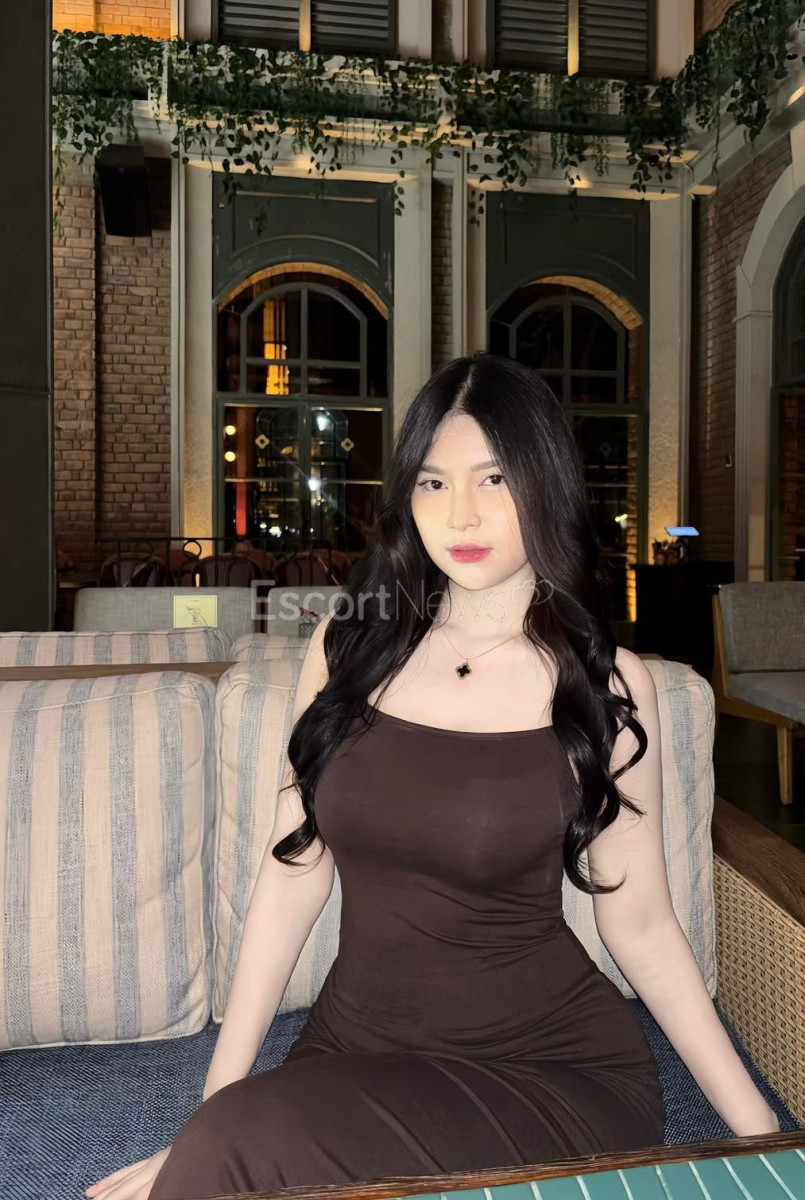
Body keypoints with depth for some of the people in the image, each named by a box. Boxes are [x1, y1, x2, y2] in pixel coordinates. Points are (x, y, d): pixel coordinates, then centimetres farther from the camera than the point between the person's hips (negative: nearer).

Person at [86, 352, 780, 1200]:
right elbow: (292, 873, -1)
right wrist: (215, 1105, -1)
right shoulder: (350, 644, -1)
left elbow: (639, 924, -1)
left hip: (553, 1066, -2)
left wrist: (760, 1131, -3)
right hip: (353, 1045, 3)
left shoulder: (605, 683, -7)